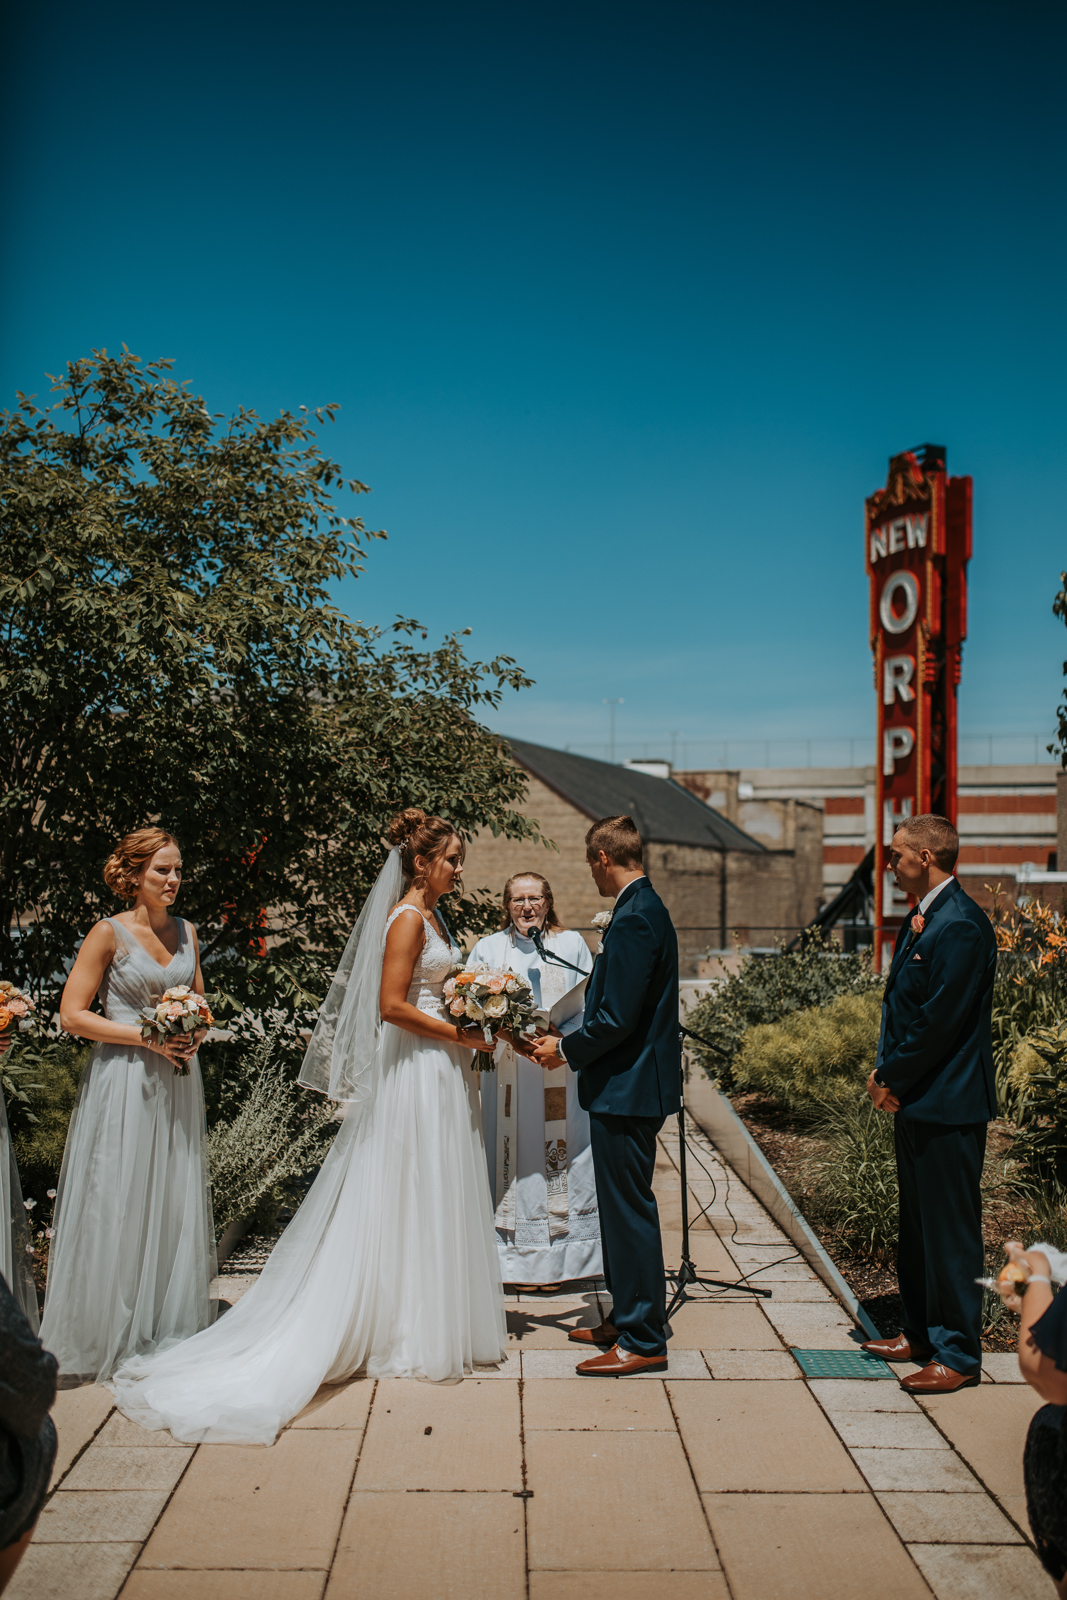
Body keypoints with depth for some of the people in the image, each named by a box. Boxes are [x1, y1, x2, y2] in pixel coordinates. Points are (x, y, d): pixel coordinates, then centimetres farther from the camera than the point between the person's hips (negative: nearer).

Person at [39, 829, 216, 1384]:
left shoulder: (186, 932, 10)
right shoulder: (109, 933, -6)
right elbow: (72, 1015, -9)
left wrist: (196, 1032, -2)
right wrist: (146, 1036, -16)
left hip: (177, 1082, 5)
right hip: (123, 1081, -5)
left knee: (177, 1201, 8)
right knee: (118, 1204, -2)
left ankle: (168, 1330, 20)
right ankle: (106, 1335, 12)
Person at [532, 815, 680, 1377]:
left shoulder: (634, 919, -20)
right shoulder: (646, 907, 12)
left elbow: (616, 1019, -23)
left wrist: (567, 1050, -9)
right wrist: (572, 1044, 14)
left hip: (626, 1089, -11)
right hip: (631, 1083, 11)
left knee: (630, 1211, -1)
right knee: (622, 1207, 19)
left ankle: (643, 1341, 9)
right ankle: (627, 1318, 31)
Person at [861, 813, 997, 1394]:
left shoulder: (960, 926, -20)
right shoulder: (922, 919, 13)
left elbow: (938, 1021, -22)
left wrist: (890, 1077, -12)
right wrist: (888, 1072, 5)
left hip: (947, 1105, -10)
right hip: (917, 1098, 10)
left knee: (951, 1230, 0)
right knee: (917, 1225, 18)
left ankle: (957, 1354, 10)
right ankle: (921, 1331, 31)